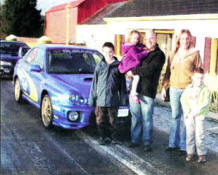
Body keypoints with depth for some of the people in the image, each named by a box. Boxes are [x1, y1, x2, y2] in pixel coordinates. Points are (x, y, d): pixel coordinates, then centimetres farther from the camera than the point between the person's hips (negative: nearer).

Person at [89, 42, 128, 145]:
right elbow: (94, 84, 8)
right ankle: (104, 137, 18)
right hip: (100, 100, 1)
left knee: (112, 121, 7)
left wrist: (123, 99, 3)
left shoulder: (118, 66, 2)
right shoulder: (99, 66, 6)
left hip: (113, 100, -1)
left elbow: (122, 84, 5)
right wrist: (92, 98, 5)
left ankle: (114, 137, 23)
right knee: (100, 121, 4)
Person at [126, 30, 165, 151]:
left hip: (147, 91, -5)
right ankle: (135, 140, 20)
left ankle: (147, 142, 12)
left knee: (147, 118, 1)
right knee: (135, 117, 10)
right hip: (135, 88, 5)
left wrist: (133, 71, -9)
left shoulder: (159, 55, -3)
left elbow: (148, 70, -15)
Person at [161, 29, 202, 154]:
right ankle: (173, 143, 21)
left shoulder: (195, 54, -1)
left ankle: (184, 146, 10)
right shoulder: (174, 54, 10)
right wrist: (164, 87, 11)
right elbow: (168, 71, 15)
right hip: (174, 88, 4)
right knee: (175, 116, 11)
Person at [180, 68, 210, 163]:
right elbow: (183, 100, 1)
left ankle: (202, 154, 6)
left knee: (199, 134, -4)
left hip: (199, 115, -2)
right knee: (189, 134, 6)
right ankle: (190, 153, 15)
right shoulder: (188, 88, 5)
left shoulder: (205, 90, -3)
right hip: (189, 115, 3)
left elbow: (205, 104, -10)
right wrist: (187, 111, -10)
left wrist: (196, 112, -16)